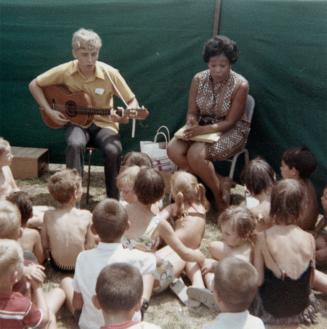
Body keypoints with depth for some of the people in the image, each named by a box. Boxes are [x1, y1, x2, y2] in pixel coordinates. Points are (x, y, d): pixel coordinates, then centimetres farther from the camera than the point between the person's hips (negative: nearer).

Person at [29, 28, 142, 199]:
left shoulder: (110, 73, -13)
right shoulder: (65, 71, -10)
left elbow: (133, 101, -6)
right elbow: (34, 85, 2)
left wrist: (125, 115, -28)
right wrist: (49, 111, -8)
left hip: (104, 123, 0)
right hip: (77, 122, 1)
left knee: (113, 151, -31)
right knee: (75, 145, -35)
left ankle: (113, 201, -11)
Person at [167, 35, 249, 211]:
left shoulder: (240, 85, -19)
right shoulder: (199, 79, -6)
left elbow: (230, 122, -17)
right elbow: (192, 112, 0)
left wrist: (203, 130, -31)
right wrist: (191, 122, -25)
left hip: (232, 131, -5)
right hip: (203, 126, 5)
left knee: (196, 154, -31)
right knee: (173, 149, -21)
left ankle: (219, 193, -5)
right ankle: (219, 182, -8)